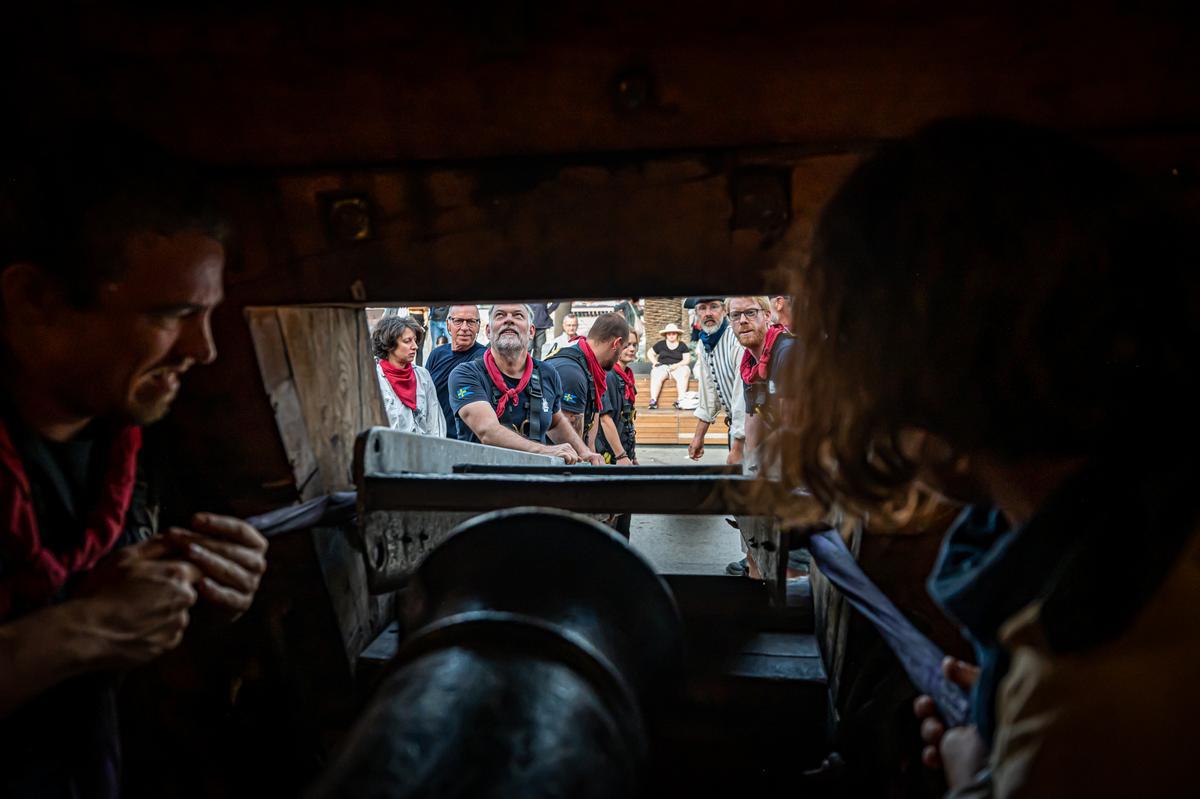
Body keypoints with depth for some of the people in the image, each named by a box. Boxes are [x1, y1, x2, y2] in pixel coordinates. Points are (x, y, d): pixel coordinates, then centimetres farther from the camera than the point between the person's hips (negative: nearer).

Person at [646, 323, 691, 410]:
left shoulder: (682, 346, 13)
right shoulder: (660, 344, 15)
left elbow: (687, 359, 5)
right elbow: (650, 353, 21)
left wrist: (676, 365, -12)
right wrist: (655, 362, 2)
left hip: (677, 367, 0)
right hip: (662, 366, 0)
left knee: (683, 374, -34)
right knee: (656, 375, -33)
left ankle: (680, 400, -42)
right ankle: (653, 400, -42)